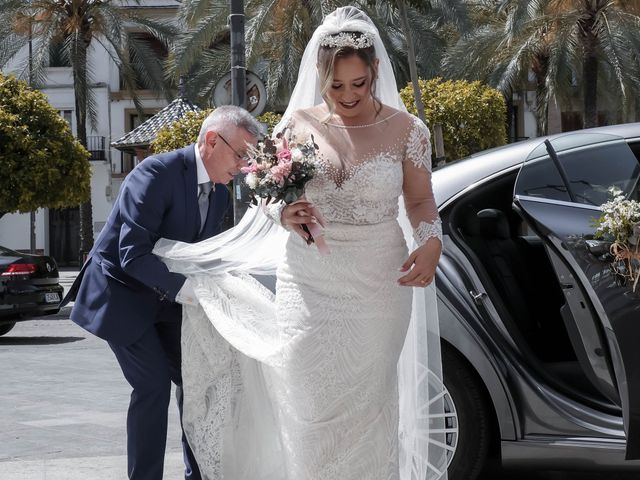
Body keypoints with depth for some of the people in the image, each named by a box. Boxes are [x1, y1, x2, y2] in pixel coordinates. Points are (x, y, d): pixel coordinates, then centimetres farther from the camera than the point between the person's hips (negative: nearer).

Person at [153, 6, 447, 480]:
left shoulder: (406, 129, -2)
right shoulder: (298, 123, 2)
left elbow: (421, 202, 6)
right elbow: (269, 195, 11)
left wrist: (431, 241, -15)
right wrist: (284, 214, -12)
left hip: (378, 288, -1)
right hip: (307, 289, 1)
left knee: (369, 408, 3)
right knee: (310, 409, 1)